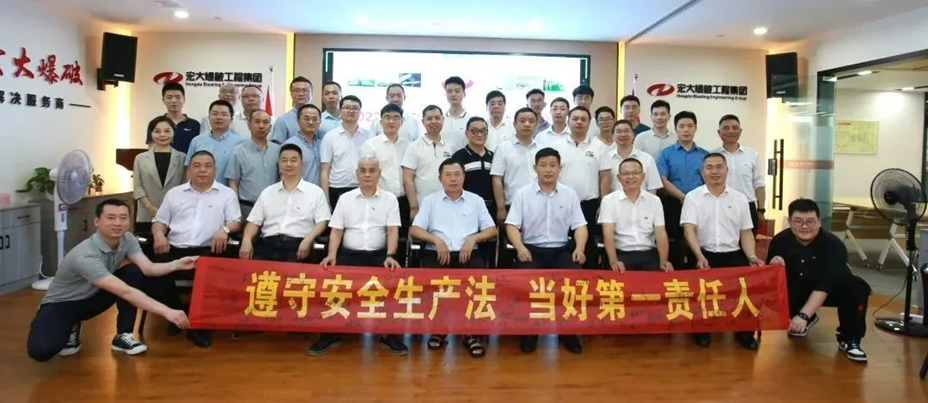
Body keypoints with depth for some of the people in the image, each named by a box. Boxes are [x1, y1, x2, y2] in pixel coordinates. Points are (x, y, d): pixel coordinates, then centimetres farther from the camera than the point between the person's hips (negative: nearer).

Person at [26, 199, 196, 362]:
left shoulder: (127, 239, -14)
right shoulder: (85, 256, -36)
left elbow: (148, 269, -24)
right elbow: (125, 292, -42)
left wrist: (177, 264, -43)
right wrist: (166, 312, -49)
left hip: (92, 298, 6)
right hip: (61, 304, -6)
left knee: (133, 272, -21)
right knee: (41, 351, -33)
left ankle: (123, 336, -9)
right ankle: (70, 329, 4)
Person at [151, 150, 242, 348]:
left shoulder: (227, 194, 14)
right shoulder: (174, 193, 22)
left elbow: (236, 221, 5)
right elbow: (159, 221, 21)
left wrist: (225, 229, -18)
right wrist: (159, 235, -2)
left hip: (208, 251, -2)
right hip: (175, 249, 3)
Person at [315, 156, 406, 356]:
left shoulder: (390, 199, 8)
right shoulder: (345, 198, 11)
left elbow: (393, 230, -1)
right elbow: (336, 231, 7)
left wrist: (390, 256, -16)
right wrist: (332, 255, -9)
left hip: (378, 254, -1)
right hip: (349, 254, 1)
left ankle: (389, 334, -11)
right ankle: (331, 333, -8)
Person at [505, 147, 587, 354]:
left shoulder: (570, 194, 11)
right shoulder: (523, 194, 5)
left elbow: (580, 225, 8)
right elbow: (512, 225, -1)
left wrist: (579, 248, -10)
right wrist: (520, 247, -19)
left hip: (561, 249, 2)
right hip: (532, 248, -2)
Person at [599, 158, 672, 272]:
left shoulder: (654, 201, 9)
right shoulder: (609, 200, 2)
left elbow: (660, 233, 5)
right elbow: (608, 233, -7)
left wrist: (663, 261, -12)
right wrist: (613, 261, -22)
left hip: (648, 254, 2)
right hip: (621, 254, -2)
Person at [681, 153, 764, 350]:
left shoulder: (740, 198, 13)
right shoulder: (693, 197, 3)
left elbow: (746, 232, 13)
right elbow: (689, 230, -8)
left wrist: (752, 256, -4)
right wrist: (700, 256, -23)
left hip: (733, 254, 3)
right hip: (704, 255, -2)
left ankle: (745, 330, -1)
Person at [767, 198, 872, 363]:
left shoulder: (833, 245, -26)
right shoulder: (780, 241, -16)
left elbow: (825, 286, -34)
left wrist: (803, 315, -45)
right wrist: (773, 267, -34)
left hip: (830, 291, -3)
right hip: (796, 291, 3)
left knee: (857, 288, -32)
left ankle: (849, 340, -10)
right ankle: (807, 320, 10)